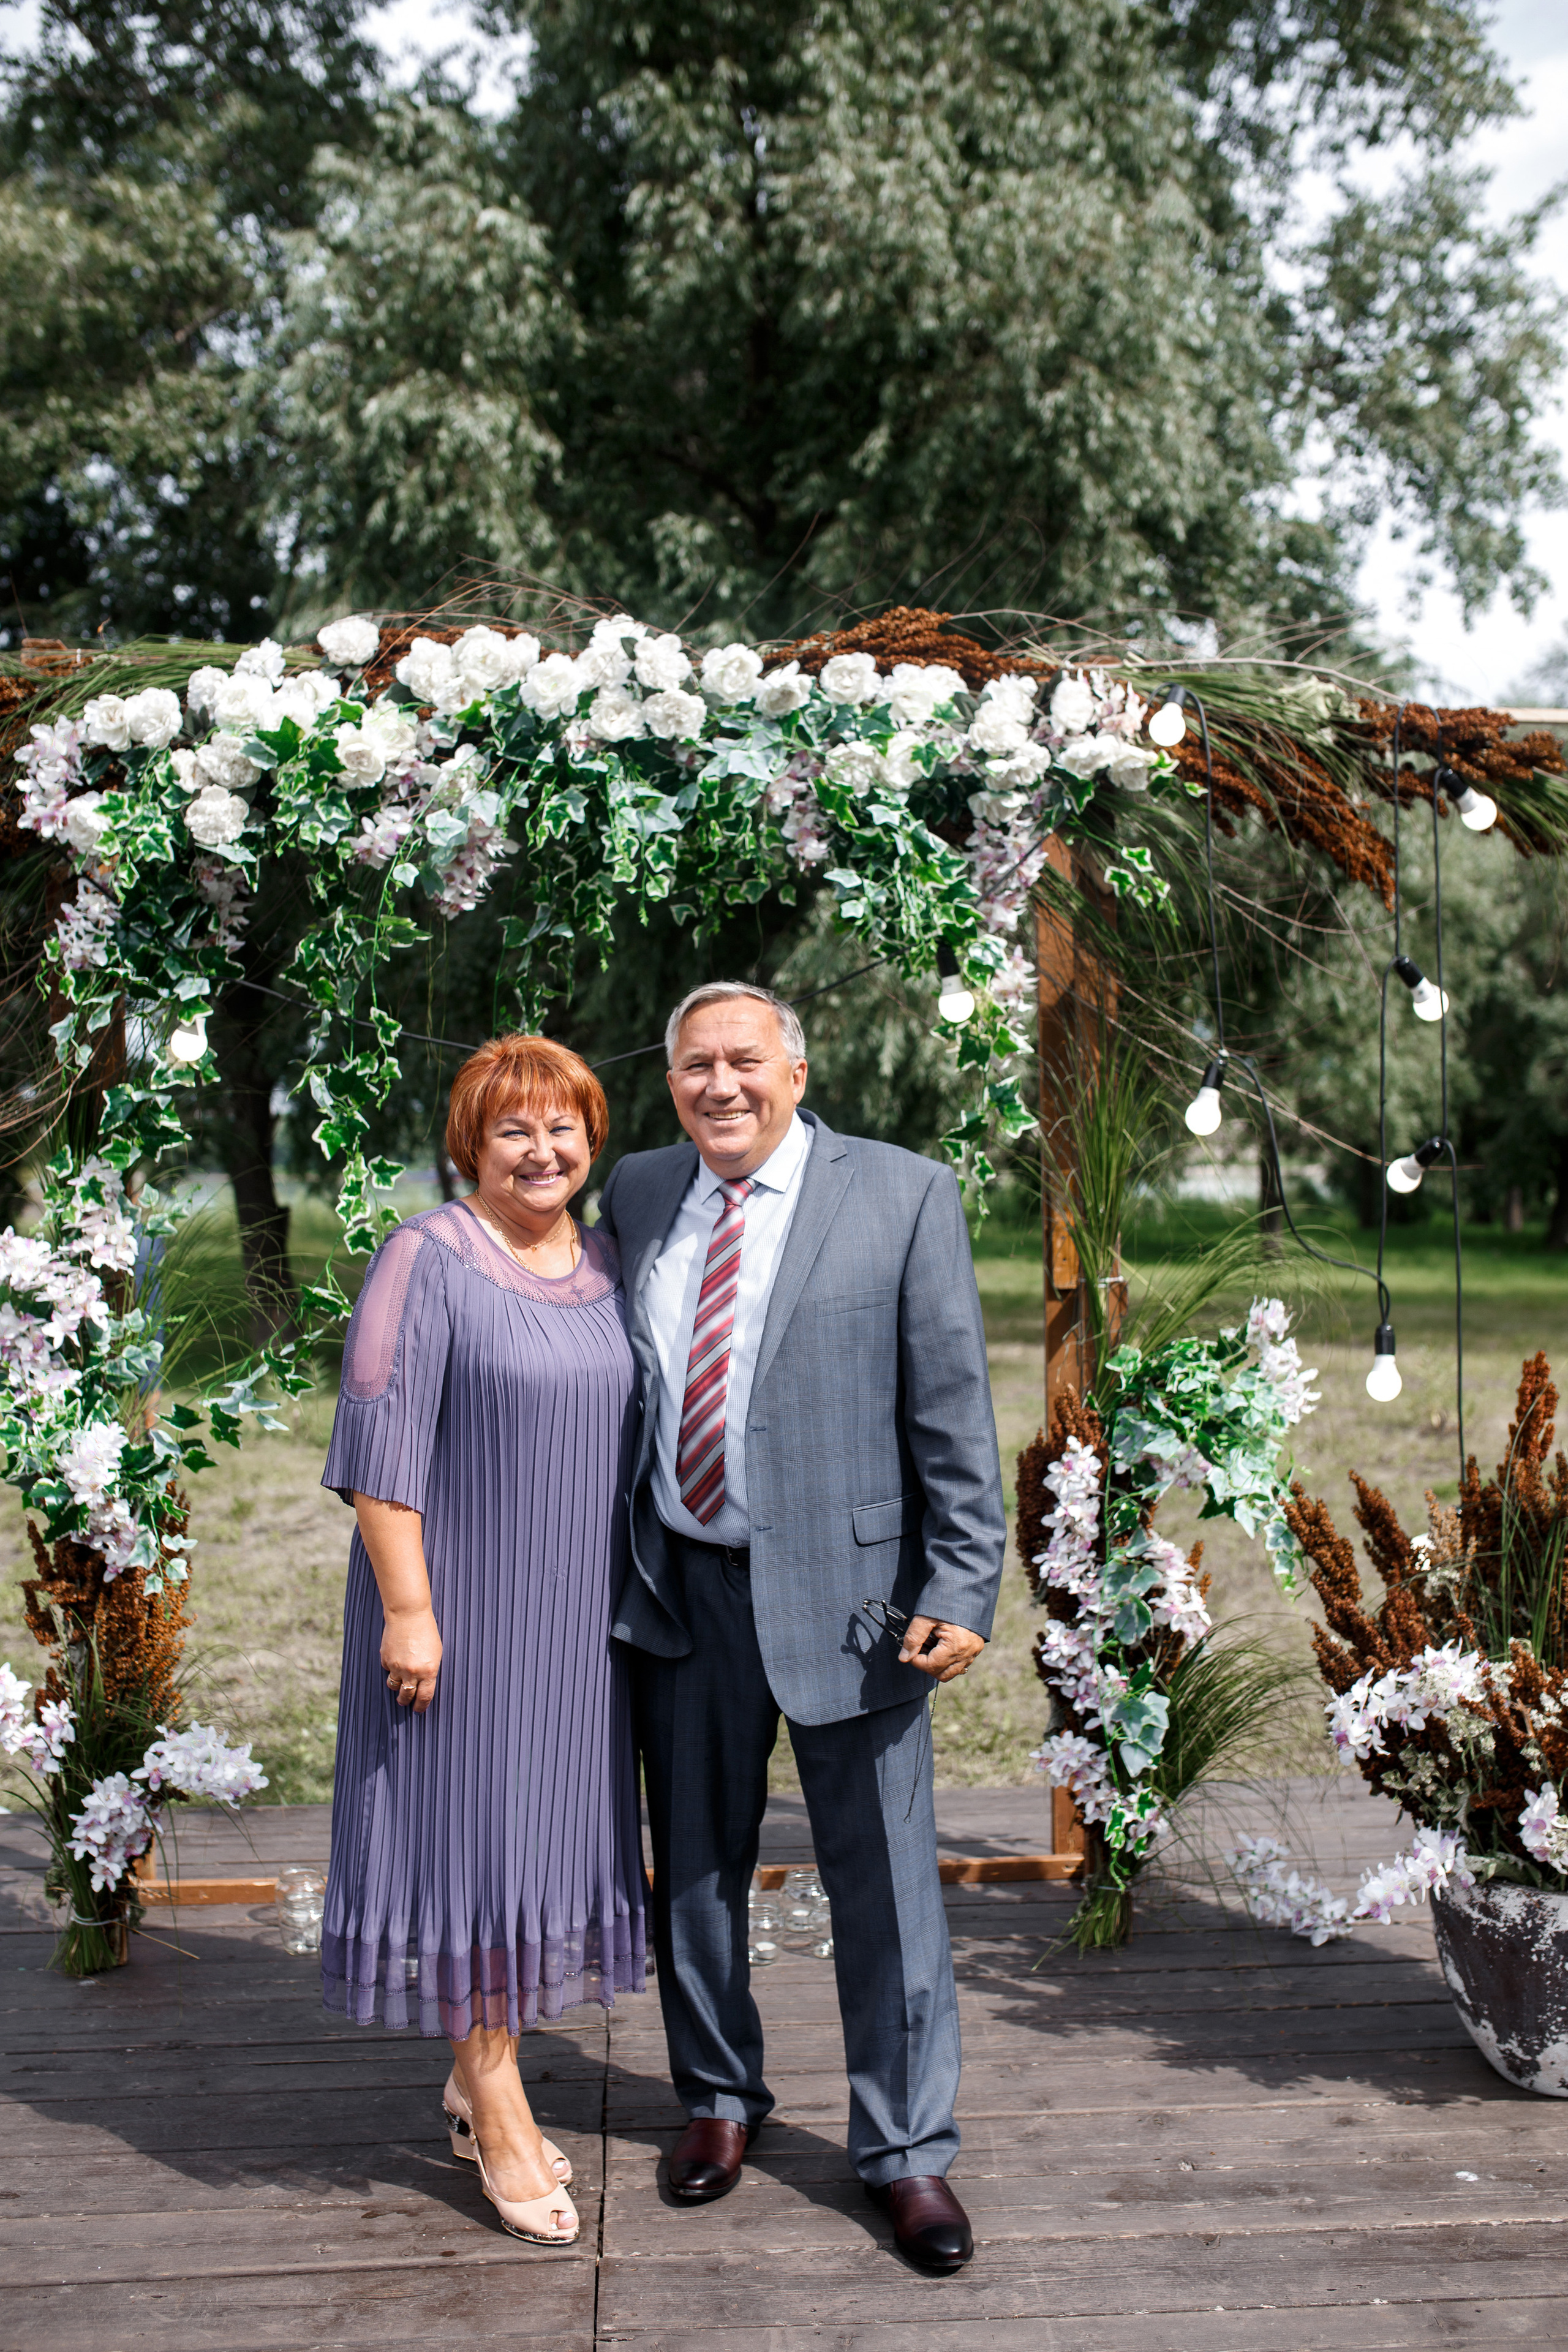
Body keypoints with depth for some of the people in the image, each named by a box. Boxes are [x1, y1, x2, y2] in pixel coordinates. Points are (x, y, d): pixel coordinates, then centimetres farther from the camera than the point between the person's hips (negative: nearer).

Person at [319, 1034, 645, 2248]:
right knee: (472, 1821, 1)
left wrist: (638, 1594, 13)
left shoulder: (608, 1266, 7)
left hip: (575, 1611, 6)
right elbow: (382, 1442, -15)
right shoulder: (429, 1260, -11)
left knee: (545, 1826, 13)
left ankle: (477, 2078, 29)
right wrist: (406, 1608, -19)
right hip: (459, 1600, -6)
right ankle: (499, 2107, 15)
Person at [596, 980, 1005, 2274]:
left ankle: (906, 2152, 24)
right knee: (695, 1865, 17)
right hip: (682, 1586, 4)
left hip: (844, 1586, -3)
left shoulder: (904, 1194, -6)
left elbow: (955, 1407, -7)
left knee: (884, 1883, 5)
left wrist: (962, 1587, -12)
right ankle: (720, 2098, 39)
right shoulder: (635, 1195, 6)